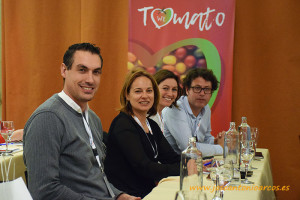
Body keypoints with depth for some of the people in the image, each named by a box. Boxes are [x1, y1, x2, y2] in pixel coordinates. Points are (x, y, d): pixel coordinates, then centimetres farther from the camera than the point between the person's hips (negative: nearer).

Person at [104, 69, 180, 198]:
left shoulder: (152, 125, 14)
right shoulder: (122, 124, -12)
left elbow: (172, 158, 7)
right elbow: (144, 167, -21)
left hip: (148, 192, 8)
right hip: (127, 196, -8)